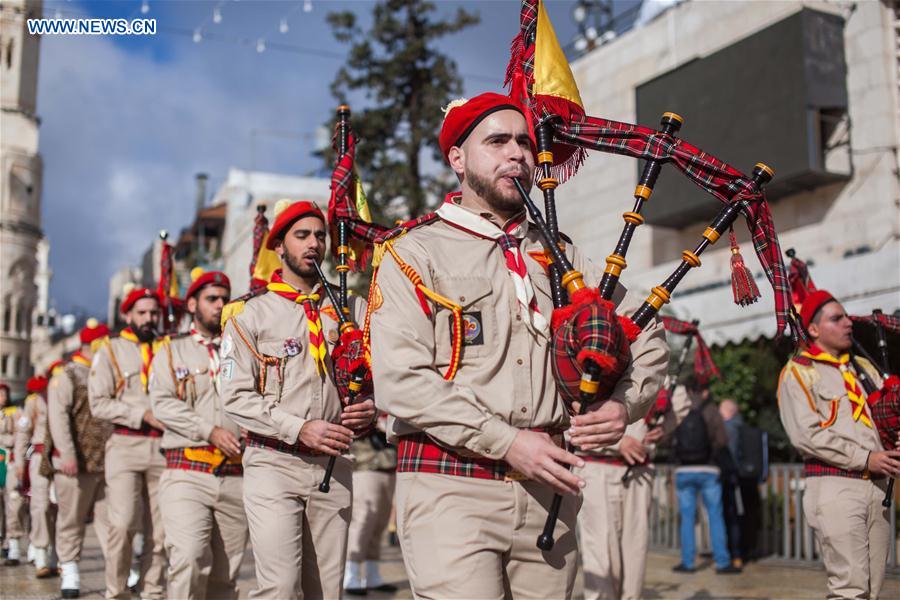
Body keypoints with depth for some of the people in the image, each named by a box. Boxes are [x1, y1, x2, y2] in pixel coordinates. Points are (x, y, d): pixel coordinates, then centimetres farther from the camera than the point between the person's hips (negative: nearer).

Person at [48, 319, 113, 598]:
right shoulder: (67, 376, -1)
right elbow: (58, 417, -9)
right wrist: (67, 455, -18)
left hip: (110, 462, 4)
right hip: (78, 463, -4)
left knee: (111, 519, 3)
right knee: (72, 520, 6)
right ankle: (69, 571, 16)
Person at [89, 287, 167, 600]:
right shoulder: (111, 351, 5)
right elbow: (99, 404, -4)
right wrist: (144, 415, -12)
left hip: (163, 448, 3)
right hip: (126, 446, -3)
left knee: (159, 529, 5)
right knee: (123, 524, -11)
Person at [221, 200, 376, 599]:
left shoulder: (352, 309, 11)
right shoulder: (251, 315, 2)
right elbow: (236, 397, -5)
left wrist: (369, 409, -8)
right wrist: (300, 428, -16)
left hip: (334, 466, 4)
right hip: (274, 464, -3)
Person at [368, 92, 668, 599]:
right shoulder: (416, 253, 0)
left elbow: (647, 336, 18)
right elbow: (400, 381, -11)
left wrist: (625, 405, -2)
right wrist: (507, 442, -15)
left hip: (549, 490, 5)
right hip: (452, 489, -4)